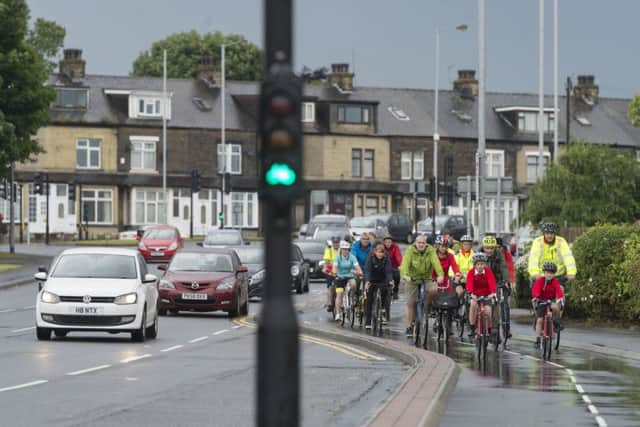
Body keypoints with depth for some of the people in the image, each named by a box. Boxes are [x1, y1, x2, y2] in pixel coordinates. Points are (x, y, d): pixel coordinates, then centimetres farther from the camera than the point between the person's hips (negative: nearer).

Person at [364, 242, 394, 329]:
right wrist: (367, 281, -46)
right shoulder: (370, 257, -20)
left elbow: (388, 271, -23)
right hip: (371, 281, -2)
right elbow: (367, 270, -30)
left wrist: (390, 280, -42)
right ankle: (367, 322, -2)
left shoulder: (386, 258, -16)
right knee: (369, 300, -5)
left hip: (382, 281, 2)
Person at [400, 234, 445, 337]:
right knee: (410, 303, -1)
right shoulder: (410, 251, -12)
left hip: (426, 278, 1)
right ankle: (409, 327, 10)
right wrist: (405, 275, -47)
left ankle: (427, 305, 2)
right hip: (412, 279, -1)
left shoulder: (430, 251, -9)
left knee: (434, 290, -28)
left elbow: (436, 262, -24)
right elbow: (405, 263, -27)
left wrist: (440, 275, -42)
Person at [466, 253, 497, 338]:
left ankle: (489, 330, 11)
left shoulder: (488, 271, -16)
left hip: (486, 294, 0)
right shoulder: (471, 272, -17)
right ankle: (472, 329, -20)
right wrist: (471, 294, -49)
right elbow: (469, 284, -30)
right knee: (473, 304, -29)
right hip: (475, 294, 0)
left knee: (488, 310, -14)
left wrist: (493, 293, -47)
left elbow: (492, 282, -30)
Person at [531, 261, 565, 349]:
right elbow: (535, 290, -28)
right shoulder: (539, 280, -16)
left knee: (555, 307, -34)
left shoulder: (555, 282, -14)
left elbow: (559, 290, -27)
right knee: (539, 320, -10)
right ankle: (537, 340, -5)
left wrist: (560, 298, -46)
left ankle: (556, 322, -8)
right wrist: (535, 298, -47)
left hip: (552, 301, 0)